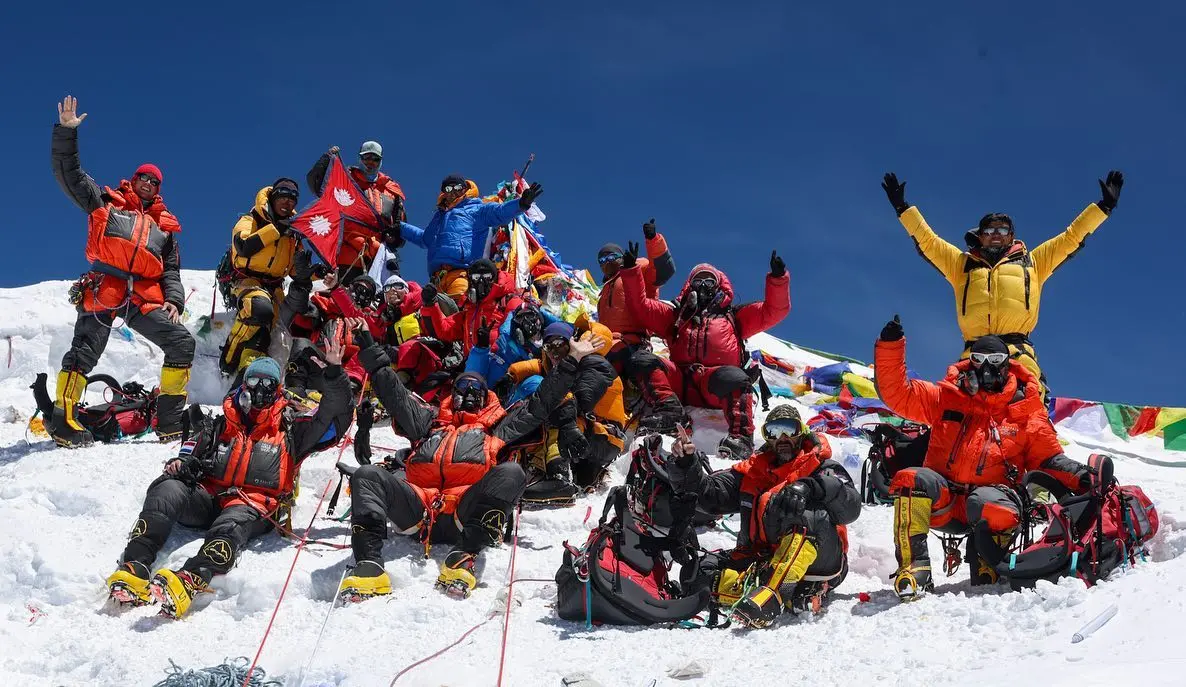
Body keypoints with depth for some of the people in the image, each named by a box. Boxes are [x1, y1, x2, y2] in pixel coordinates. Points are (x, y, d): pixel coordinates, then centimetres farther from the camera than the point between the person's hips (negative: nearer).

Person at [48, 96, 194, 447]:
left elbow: (171, 270, 24)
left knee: (182, 342, -9)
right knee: (84, 353, -12)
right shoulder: (107, 201, 20)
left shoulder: (164, 225, 27)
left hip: (144, 297, 3)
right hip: (104, 288, -3)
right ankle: (64, 422, -8)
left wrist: (174, 299, 4)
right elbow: (69, 173, 12)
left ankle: (169, 422, -5)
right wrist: (66, 132, 0)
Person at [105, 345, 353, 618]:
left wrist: (334, 372, 2)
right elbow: (193, 452, 26)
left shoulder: (291, 430, 24)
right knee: (168, 488, -29)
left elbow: (337, 415, 15)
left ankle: (190, 581, -68)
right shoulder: (221, 426, 32)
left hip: (254, 505, -3)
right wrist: (181, 463, 1)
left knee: (232, 524, -39)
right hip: (207, 497, 3)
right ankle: (135, 566, -47)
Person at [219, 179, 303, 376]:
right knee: (261, 308, -34)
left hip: (274, 286, 6)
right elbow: (244, 248, -20)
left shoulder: (293, 232, 17)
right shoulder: (251, 220, 0)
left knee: (262, 334, -11)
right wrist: (275, 229, -20)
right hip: (247, 280, -6)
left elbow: (295, 269, 21)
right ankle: (229, 359, -23)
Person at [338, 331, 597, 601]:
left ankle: (464, 557, -43)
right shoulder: (431, 421, 40)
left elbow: (540, 404, 34)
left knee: (511, 473, -29)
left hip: (463, 514, -1)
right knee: (368, 474, -23)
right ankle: (369, 566, -41)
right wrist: (371, 349, 30)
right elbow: (394, 393, 35)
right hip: (418, 508, 1)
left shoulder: (497, 425, 37)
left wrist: (572, 361, 31)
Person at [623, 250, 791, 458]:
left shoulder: (733, 316, 29)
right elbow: (640, 307, 24)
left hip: (716, 384, -2)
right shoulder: (676, 314, 34)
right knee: (641, 359, -20)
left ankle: (740, 438, -45)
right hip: (680, 382, 2)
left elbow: (773, 310, 20)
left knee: (735, 378, -38)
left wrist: (778, 278, 4)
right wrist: (631, 271, 13)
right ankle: (667, 406, -38)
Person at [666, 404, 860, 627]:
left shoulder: (822, 468, 6)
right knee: (704, 571, -19)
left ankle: (770, 594, -48)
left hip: (818, 561, -4)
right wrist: (686, 464, -8)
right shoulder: (751, 471, 19)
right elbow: (707, 494, 10)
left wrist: (809, 487, -29)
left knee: (807, 516, -34)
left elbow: (850, 508, -13)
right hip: (759, 561, 4)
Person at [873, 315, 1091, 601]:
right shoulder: (946, 397, 12)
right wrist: (891, 346, -8)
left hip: (990, 494, -1)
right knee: (911, 480, -32)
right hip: (941, 500, 1)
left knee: (995, 506, -38)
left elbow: (1048, 459, 12)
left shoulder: (1026, 412, 12)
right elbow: (896, 392, 5)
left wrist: (1079, 476, -8)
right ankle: (914, 567, -26)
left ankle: (986, 567, -8)